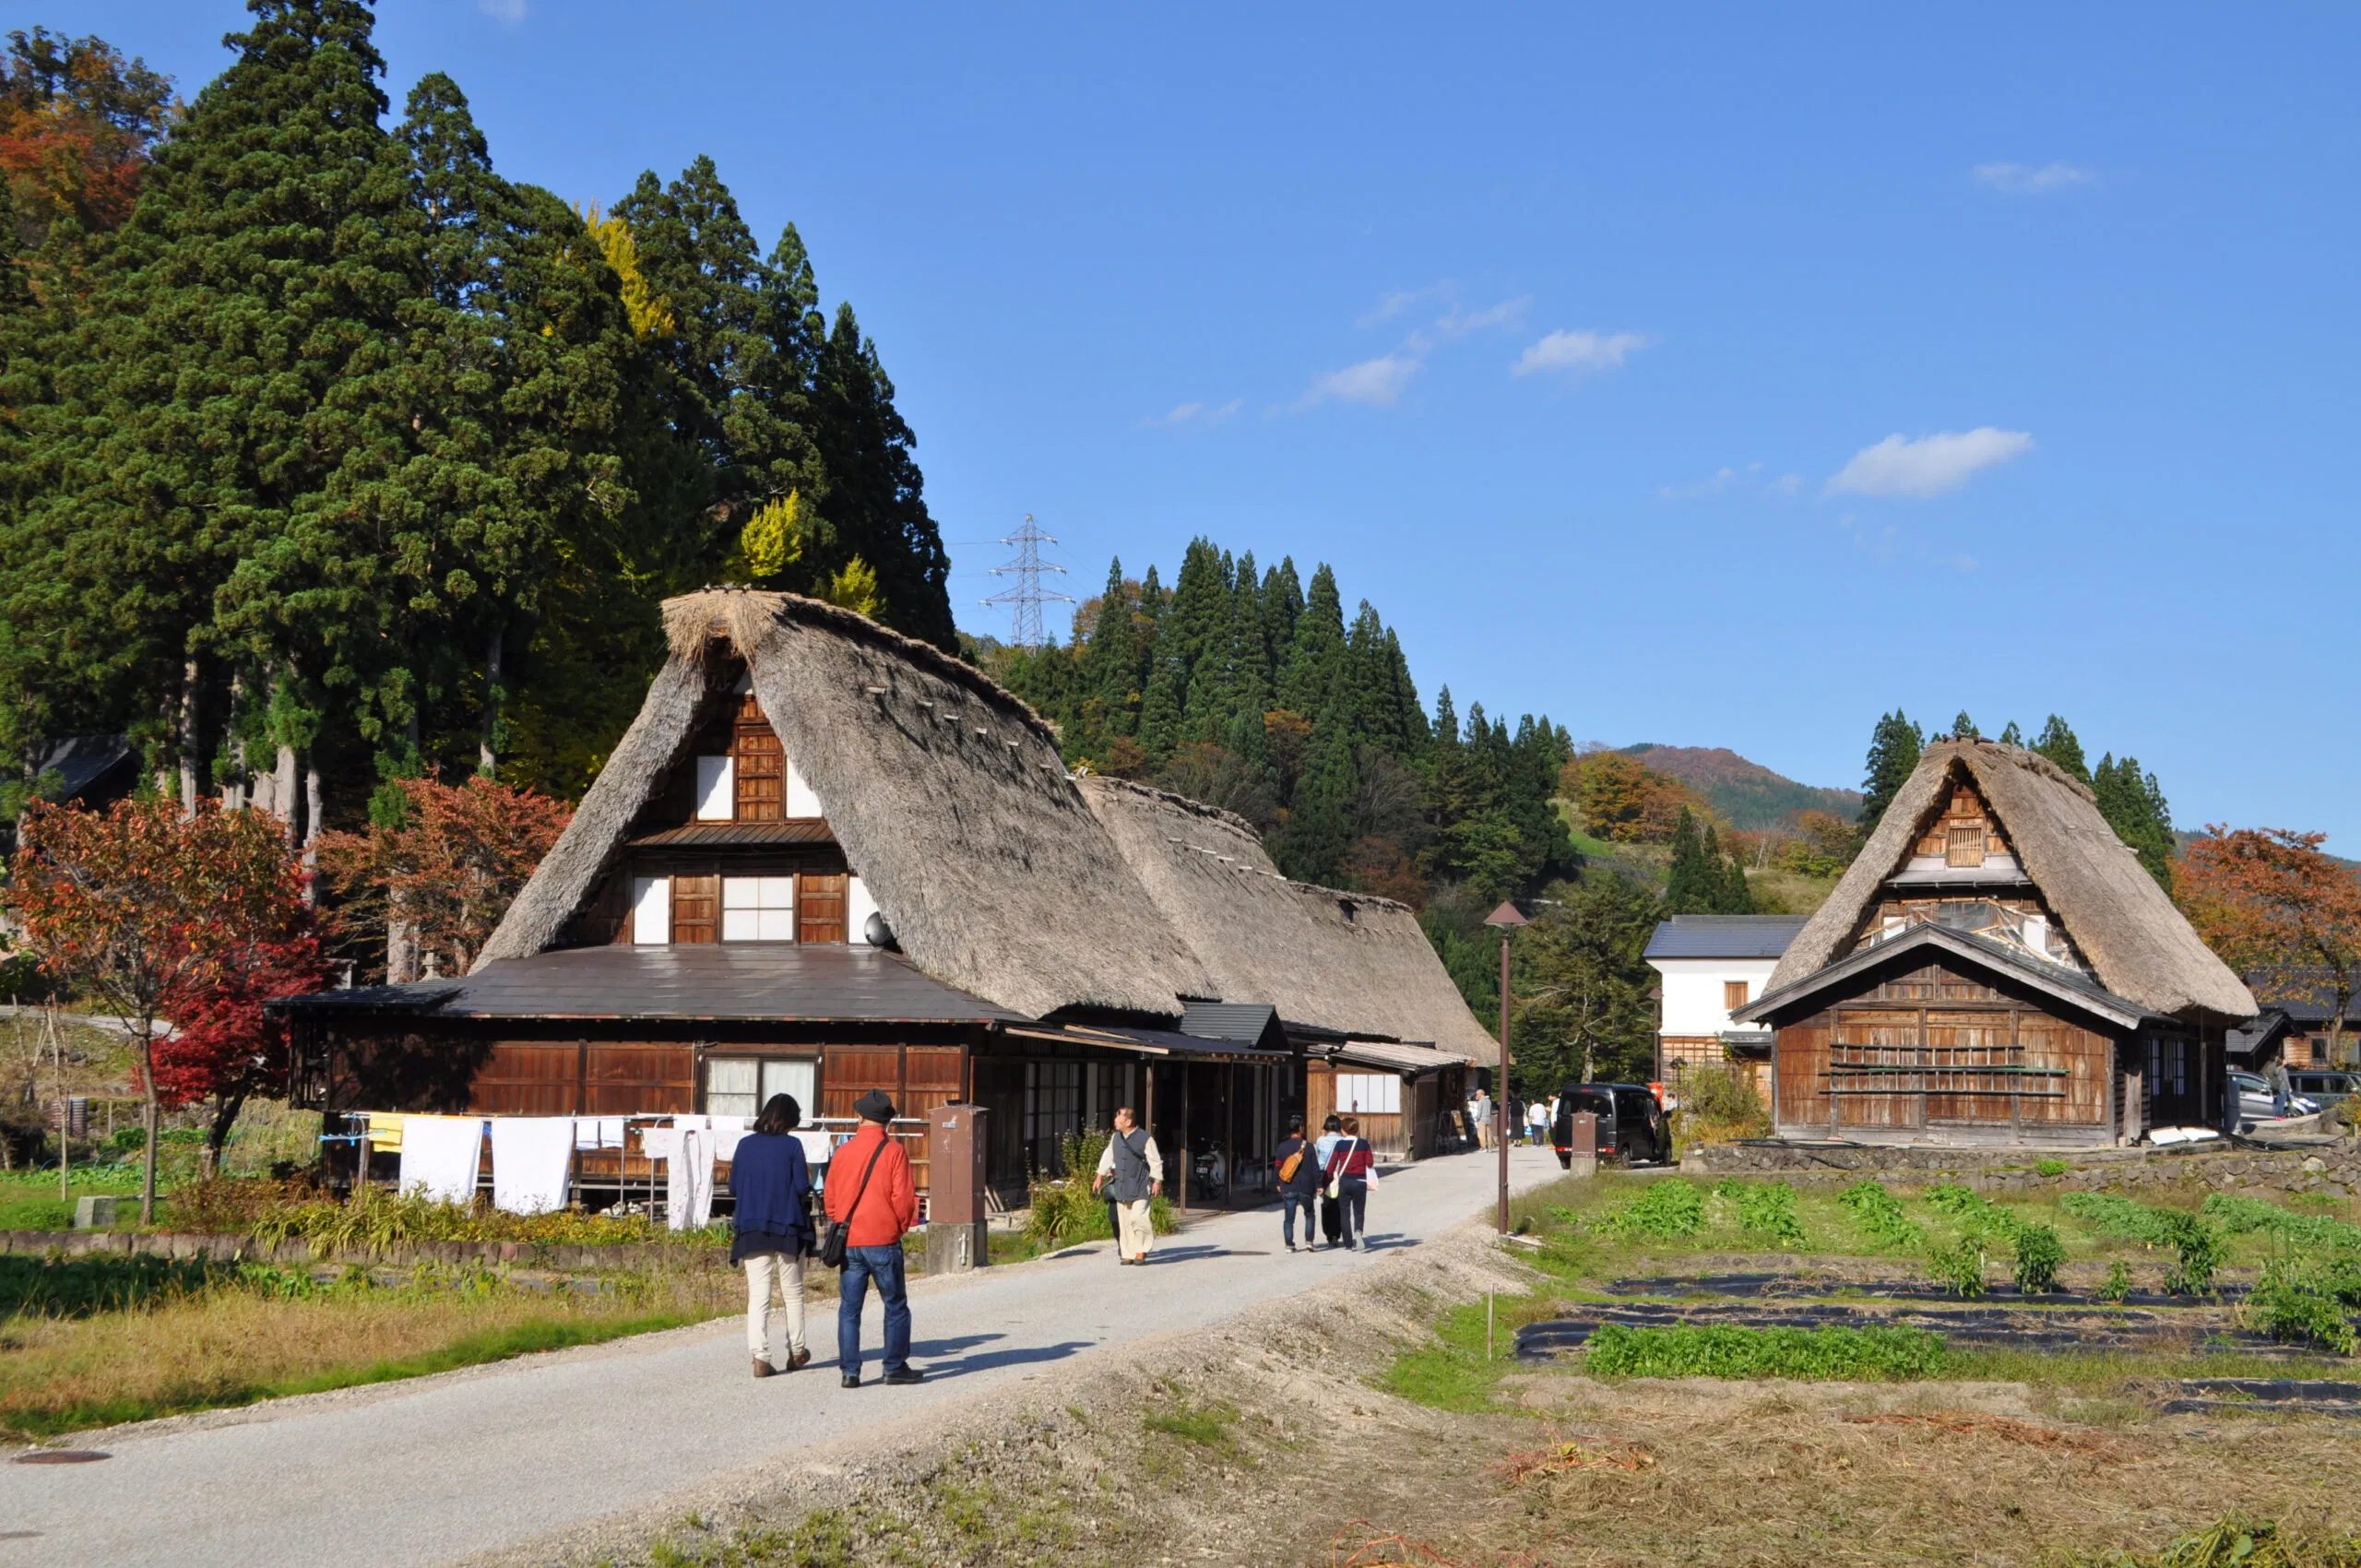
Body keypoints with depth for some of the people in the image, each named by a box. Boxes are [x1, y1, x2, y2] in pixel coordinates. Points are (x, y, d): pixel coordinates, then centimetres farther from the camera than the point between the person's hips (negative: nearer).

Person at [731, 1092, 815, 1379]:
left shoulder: (745, 1144, 3)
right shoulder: (792, 1145, -7)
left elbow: (733, 1188, 6)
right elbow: (802, 1187, -10)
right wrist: (806, 1176, 11)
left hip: (752, 1229, 2)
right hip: (788, 1227, -2)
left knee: (758, 1295, 1)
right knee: (793, 1293, 14)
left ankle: (760, 1356, -10)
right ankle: (796, 1351, 24)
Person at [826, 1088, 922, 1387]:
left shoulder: (843, 1151, 4)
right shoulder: (894, 1151, -7)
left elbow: (831, 1197, 10)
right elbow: (902, 1197, -9)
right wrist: (902, 1226, 9)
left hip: (849, 1242, 3)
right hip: (883, 1240, -3)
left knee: (849, 1308, 7)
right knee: (896, 1306, 9)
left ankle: (849, 1370, 4)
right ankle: (895, 1367, 10)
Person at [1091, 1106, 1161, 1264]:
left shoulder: (1146, 1138, -9)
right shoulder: (1116, 1137, 9)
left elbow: (1156, 1162, -6)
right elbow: (1107, 1157, 21)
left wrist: (1157, 1181, -10)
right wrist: (1100, 1176, 23)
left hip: (1140, 1188, -6)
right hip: (1121, 1187, 6)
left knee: (1138, 1218, -15)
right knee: (1124, 1223, 6)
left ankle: (1141, 1251, 0)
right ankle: (1127, 1254, 12)